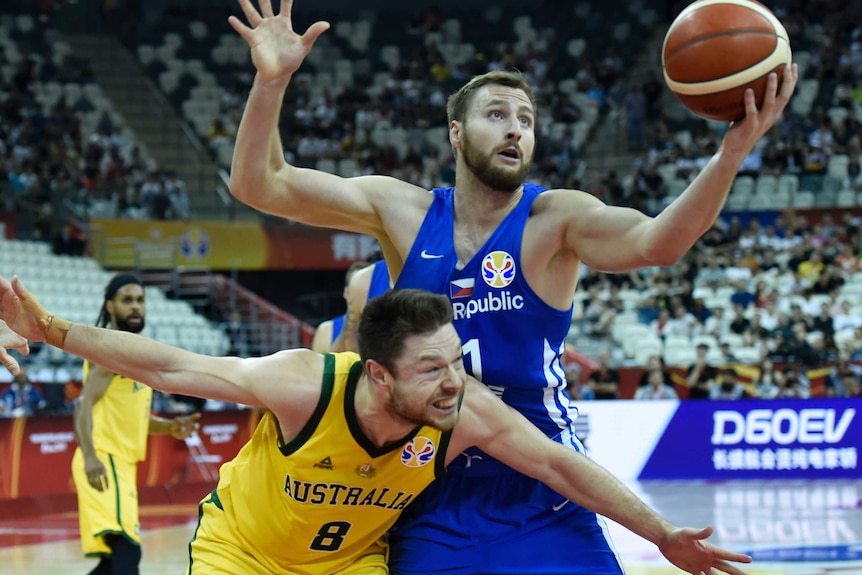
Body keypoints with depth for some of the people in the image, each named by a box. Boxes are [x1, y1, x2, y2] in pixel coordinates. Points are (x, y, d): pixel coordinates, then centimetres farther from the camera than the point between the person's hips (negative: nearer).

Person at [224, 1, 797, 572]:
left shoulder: (554, 219, -9)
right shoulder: (401, 211, 0)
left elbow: (655, 242, -29)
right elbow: (258, 185, -5)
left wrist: (733, 152, -45)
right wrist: (272, 80, -22)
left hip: (542, 509, -2)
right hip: (432, 511, 2)